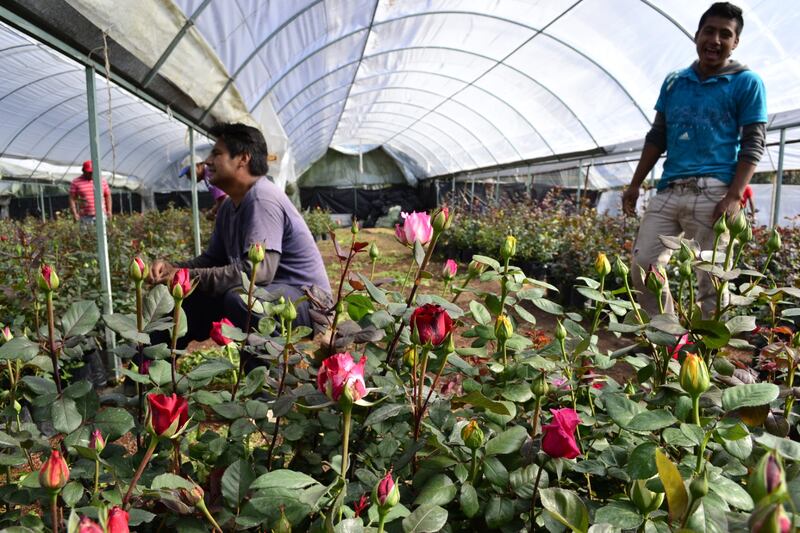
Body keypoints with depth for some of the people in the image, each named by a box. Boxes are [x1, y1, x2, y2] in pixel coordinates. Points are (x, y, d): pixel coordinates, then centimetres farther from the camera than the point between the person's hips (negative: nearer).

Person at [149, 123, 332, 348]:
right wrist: (172, 268, -4)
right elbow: (212, 259, 15)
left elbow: (258, 271, -29)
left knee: (238, 297, -35)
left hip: (306, 301, -9)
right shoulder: (229, 207, 10)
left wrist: (189, 277, -23)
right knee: (188, 298, 7)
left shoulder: (262, 199, -19)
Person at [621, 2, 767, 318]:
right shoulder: (673, 82, 17)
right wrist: (635, 185, 14)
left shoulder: (746, 82, 5)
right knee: (643, 265, -1)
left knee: (709, 280, -3)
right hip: (669, 190, 5)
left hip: (713, 192, -4)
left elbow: (753, 144, -1)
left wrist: (734, 197, -14)